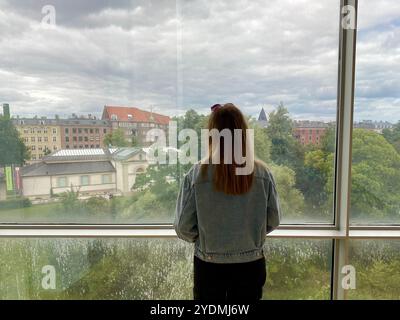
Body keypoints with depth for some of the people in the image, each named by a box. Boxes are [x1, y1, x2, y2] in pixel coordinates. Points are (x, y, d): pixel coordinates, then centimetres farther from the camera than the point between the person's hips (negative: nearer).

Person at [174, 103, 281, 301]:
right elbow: (273, 221, -2)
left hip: (209, 266, -1)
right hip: (250, 265, 1)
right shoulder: (262, 173, -13)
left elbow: (183, 228, -11)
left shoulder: (197, 174, -18)